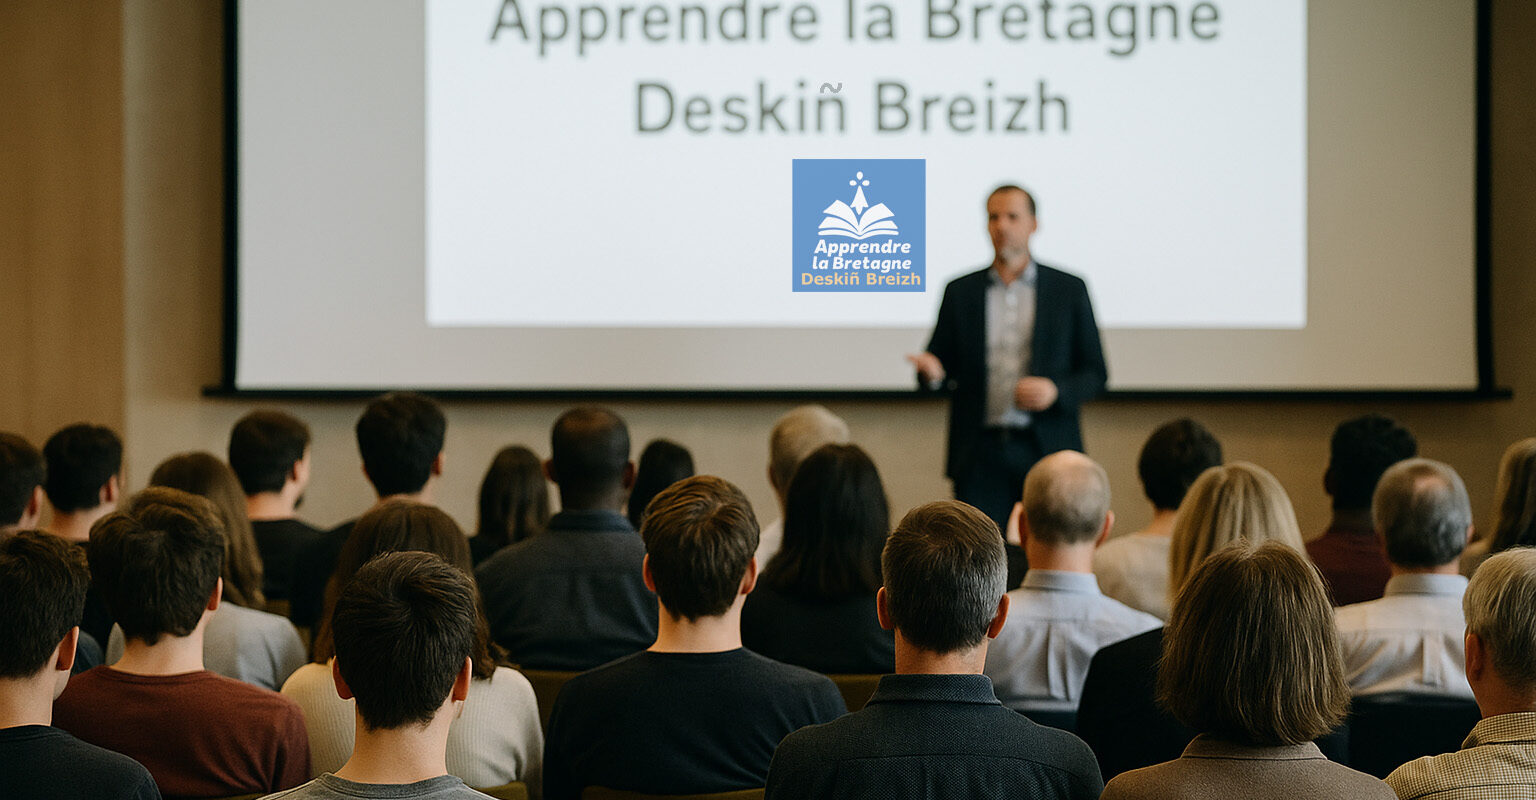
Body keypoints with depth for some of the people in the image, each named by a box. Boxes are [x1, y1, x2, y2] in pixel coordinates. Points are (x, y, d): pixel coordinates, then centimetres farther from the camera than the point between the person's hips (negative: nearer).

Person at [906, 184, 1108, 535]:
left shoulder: (1069, 290, 6)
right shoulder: (960, 292, 10)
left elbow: (1095, 374, 8)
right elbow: (942, 366, 12)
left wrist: (1056, 390, -12)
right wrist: (932, 371, -12)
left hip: (1046, 451, -1)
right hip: (979, 452, 1)